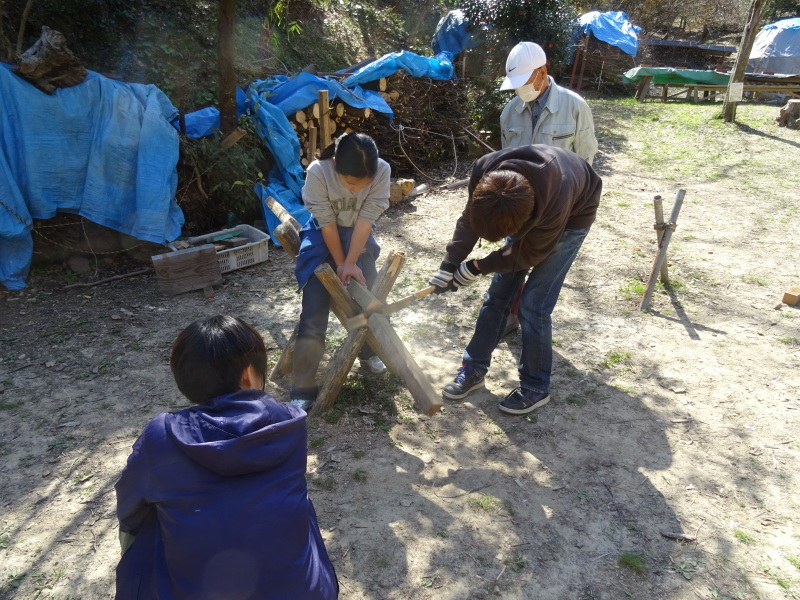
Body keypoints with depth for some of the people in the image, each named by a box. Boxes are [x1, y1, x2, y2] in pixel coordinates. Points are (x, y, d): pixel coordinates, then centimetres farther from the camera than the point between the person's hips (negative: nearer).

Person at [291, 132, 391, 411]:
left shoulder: (382, 170, -25)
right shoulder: (318, 172, -31)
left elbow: (365, 220, -20)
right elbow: (327, 223, -20)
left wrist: (351, 263, -19)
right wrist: (340, 264, -12)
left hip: (358, 237, 2)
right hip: (323, 237, -2)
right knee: (313, 315, -7)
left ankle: (369, 353, 32)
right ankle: (302, 390, 1)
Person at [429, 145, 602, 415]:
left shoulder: (556, 204, -44)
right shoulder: (485, 171, -33)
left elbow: (529, 254, -25)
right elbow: (468, 221, -14)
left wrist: (476, 268, -20)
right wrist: (449, 264, -21)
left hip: (572, 215, -5)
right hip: (527, 207, 5)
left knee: (534, 303, -12)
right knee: (498, 292, 3)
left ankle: (535, 388, 5)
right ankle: (474, 368, 17)